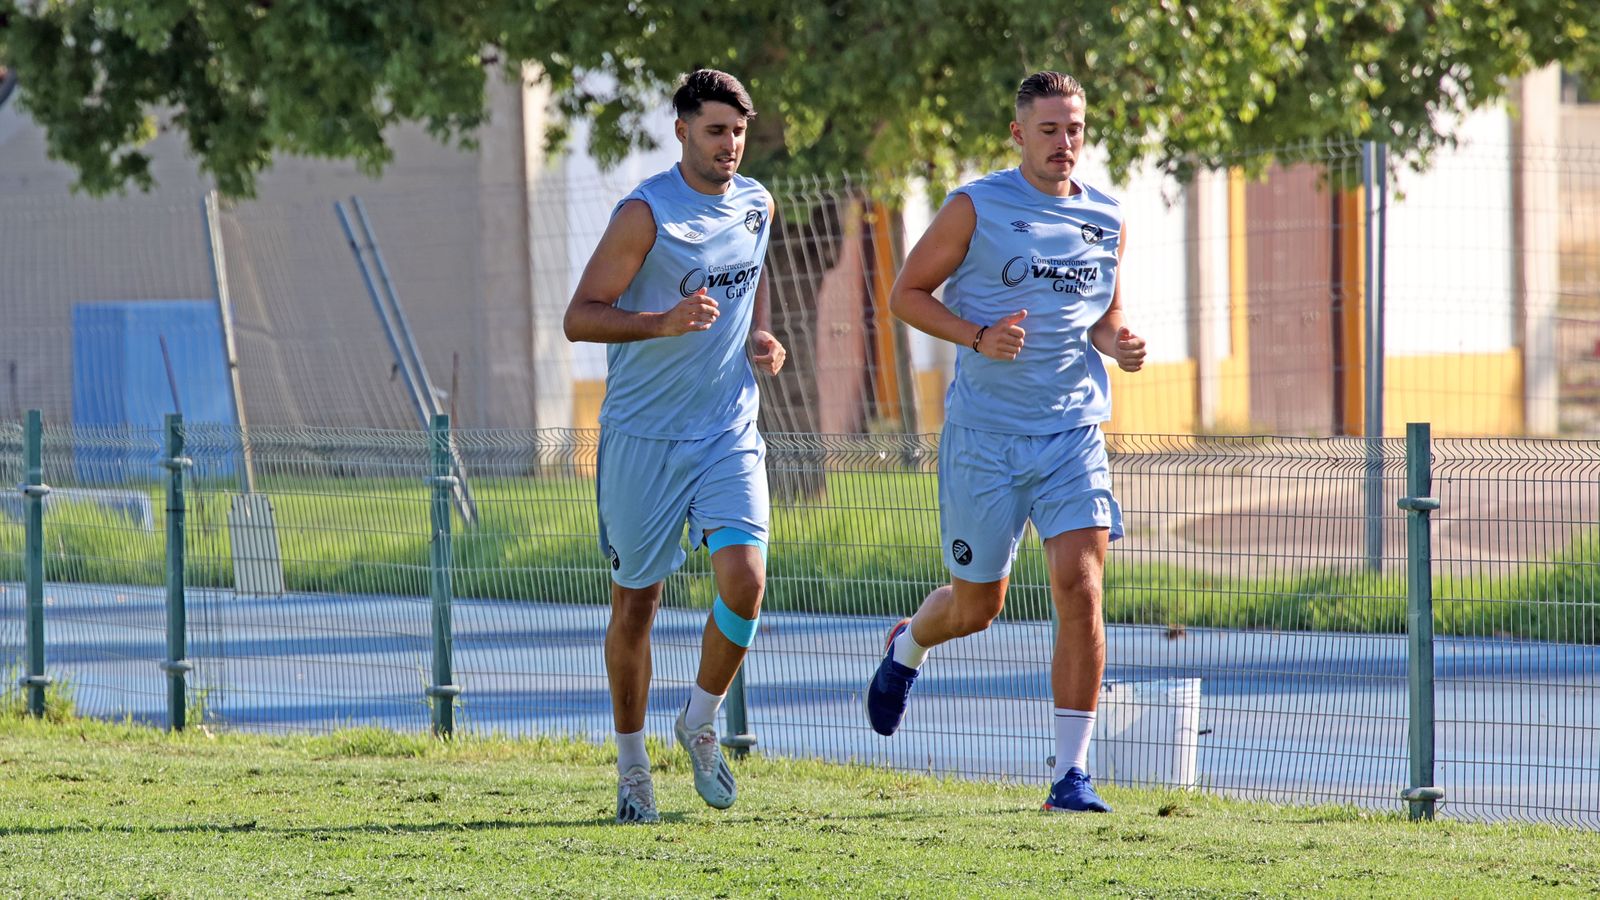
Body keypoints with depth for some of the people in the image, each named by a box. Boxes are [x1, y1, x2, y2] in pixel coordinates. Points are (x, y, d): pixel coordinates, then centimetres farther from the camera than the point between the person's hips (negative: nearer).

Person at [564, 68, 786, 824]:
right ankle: (631, 766, 20)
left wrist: (760, 337, 7)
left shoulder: (756, 204, 6)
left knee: (745, 578, -15)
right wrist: (663, 323, -30)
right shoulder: (646, 214, -13)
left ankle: (700, 725, 9)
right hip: (643, 435, -4)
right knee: (636, 600, 5)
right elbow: (579, 317, -15)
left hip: (729, 432, 4)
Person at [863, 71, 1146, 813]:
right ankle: (906, 647, 46)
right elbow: (906, 294, 0)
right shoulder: (976, 208, -5)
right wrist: (977, 337, -16)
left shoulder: (1107, 220, 8)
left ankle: (1072, 773, -10)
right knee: (976, 606, 8)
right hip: (985, 437, -2)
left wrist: (1118, 345, 0)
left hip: (1074, 432, 2)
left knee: (1080, 587, -15)